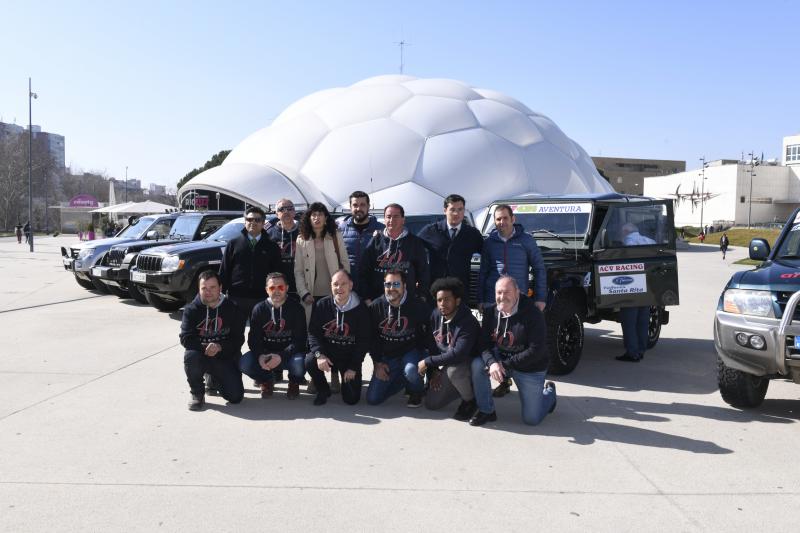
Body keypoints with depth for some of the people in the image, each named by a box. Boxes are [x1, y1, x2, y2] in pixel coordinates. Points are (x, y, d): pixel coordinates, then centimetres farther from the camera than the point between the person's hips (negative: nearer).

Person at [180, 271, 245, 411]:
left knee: (235, 396, -12)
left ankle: (215, 379, 25)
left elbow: (238, 339, -6)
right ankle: (197, 394, -8)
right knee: (190, 356, -37)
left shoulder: (232, 309, -3)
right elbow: (186, 338, -12)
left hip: (226, 357, 1)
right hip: (201, 355, -1)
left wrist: (220, 347, -24)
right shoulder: (191, 309, -3)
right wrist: (205, 347, -29)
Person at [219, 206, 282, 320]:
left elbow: (277, 274, 6)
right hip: (237, 297, 0)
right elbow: (224, 271, 7)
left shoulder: (272, 247, 7)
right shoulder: (233, 244, 7)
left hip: (262, 298, 0)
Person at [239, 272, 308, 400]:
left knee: (299, 363, -35)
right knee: (244, 363, -25)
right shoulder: (259, 309, 3)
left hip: (290, 353, -2)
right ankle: (267, 381, 9)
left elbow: (299, 340, -13)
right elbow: (253, 338, -3)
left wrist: (281, 356, -29)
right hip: (265, 353, 2)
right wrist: (260, 356, -25)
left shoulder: (296, 308, -6)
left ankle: (294, 383, 5)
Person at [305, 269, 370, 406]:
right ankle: (323, 390, 0)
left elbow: (363, 341, -6)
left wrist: (353, 367, -10)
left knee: (352, 398, -9)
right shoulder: (322, 305, -3)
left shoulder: (360, 309, -8)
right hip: (327, 352, 1)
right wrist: (319, 354, -24)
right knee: (309, 361, -31)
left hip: (350, 356, -1)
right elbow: (313, 332, -5)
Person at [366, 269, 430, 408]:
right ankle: (403, 379, 21)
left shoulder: (418, 306, -15)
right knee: (372, 399, -5)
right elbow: (371, 338, 3)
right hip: (387, 357, 3)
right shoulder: (375, 307, -6)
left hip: (411, 352, -3)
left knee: (410, 371, -38)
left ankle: (416, 392, 0)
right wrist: (377, 363, 0)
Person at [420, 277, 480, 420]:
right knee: (431, 403, 0)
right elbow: (431, 344, 3)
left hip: (468, 362, -6)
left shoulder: (468, 322, -27)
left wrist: (428, 362, -27)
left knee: (453, 370, -39)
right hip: (445, 364, 7)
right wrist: (435, 370, -5)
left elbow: (458, 354, -34)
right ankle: (463, 387, 23)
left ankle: (470, 400, -10)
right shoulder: (435, 315, -5)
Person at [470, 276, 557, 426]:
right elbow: (484, 343, -7)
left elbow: (537, 350, -25)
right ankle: (486, 412, -6)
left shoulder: (533, 314, -22)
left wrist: (505, 364, -26)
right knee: (477, 365, -25)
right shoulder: (491, 312, -6)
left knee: (531, 419, -1)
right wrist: (492, 362, -29)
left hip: (530, 369, -4)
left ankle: (549, 391, 32)